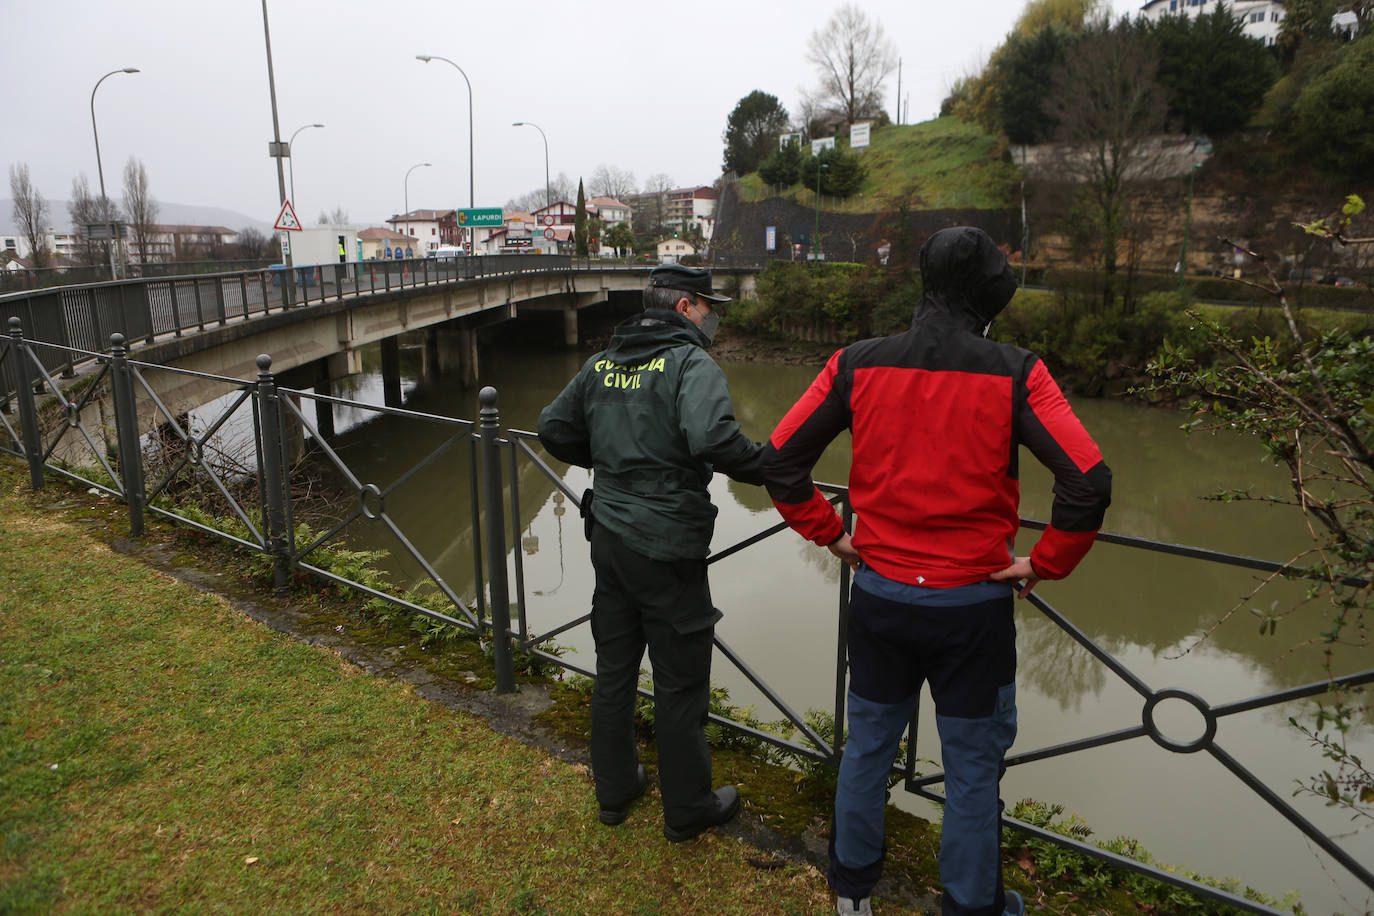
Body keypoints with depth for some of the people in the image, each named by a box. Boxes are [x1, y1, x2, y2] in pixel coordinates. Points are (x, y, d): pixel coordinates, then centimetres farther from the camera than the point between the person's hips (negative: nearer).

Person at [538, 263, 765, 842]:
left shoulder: (602, 364, 8)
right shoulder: (691, 364, -14)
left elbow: (554, 429, 13)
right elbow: (711, 438, -31)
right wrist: (770, 470, -16)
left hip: (610, 536, 7)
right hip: (667, 547, -7)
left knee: (614, 666, 20)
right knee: (680, 683, 8)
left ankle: (613, 788, 36)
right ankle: (687, 810, 24)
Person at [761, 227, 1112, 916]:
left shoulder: (856, 366, -6)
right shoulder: (1014, 375, -12)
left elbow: (779, 461, -5)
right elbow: (1088, 482, -18)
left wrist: (830, 534, 5)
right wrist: (1046, 564, -5)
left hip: (878, 594, 3)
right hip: (972, 604, -2)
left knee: (867, 745, 21)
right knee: (972, 767, 16)